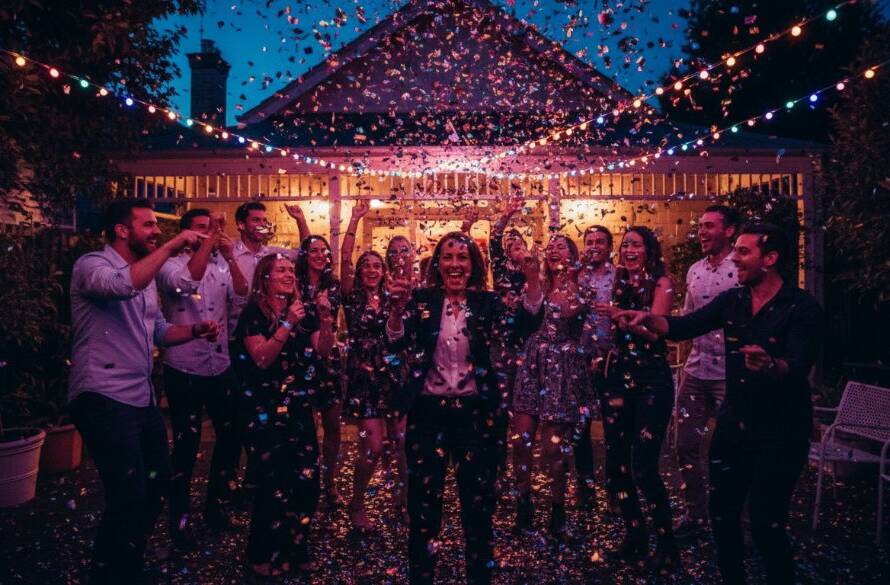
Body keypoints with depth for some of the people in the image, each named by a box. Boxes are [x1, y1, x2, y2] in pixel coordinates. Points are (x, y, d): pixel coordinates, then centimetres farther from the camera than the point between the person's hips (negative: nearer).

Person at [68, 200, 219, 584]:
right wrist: (172, 246, -29)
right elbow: (124, 286, -34)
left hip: (142, 397, 9)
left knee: (156, 480, 17)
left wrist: (195, 330, 1)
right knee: (130, 494, -11)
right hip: (104, 398, -9)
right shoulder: (92, 265, -10)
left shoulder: (146, 275, 16)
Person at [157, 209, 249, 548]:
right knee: (187, 444, 4)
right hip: (184, 370, -5)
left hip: (220, 367, 5)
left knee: (230, 436, 12)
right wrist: (211, 239, -29)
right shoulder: (171, 265, -6)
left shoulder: (221, 266, 7)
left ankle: (215, 505, 31)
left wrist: (230, 255, -18)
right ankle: (179, 518, 21)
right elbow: (187, 281, -28)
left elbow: (242, 295, -8)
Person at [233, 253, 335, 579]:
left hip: (299, 408, 6)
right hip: (265, 411, -5)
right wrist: (287, 324, -24)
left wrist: (325, 318, -11)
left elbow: (324, 351, 3)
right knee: (273, 482, -4)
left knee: (306, 479, 6)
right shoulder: (254, 314, -7)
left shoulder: (303, 311, 9)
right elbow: (261, 358, -18)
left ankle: (295, 548, 24)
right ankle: (264, 555, 16)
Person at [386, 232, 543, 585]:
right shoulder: (422, 300, -1)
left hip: (474, 412, 1)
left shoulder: (485, 302, 1)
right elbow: (396, 343, -13)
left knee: (478, 502, 11)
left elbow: (526, 323, -14)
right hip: (428, 411, 0)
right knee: (424, 502, 11)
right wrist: (398, 306, -31)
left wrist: (533, 278, -27)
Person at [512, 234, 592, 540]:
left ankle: (557, 510, 21)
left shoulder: (580, 287, 0)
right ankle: (523, 506, 19)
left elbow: (571, 310, -15)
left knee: (553, 445, 2)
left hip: (562, 369, -4)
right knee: (521, 439, 1)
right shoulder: (541, 286, 12)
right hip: (533, 365, 4)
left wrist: (567, 278, -12)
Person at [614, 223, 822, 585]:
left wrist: (770, 365, -48)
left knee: (766, 524, -1)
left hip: (780, 432, -6)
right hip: (733, 423, 6)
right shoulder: (732, 300, 2)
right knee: (722, 512, 14)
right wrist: (647, 319, -20)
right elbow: (683, 326, -2)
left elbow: (799, 368, -26)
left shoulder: (802, 308, -15)